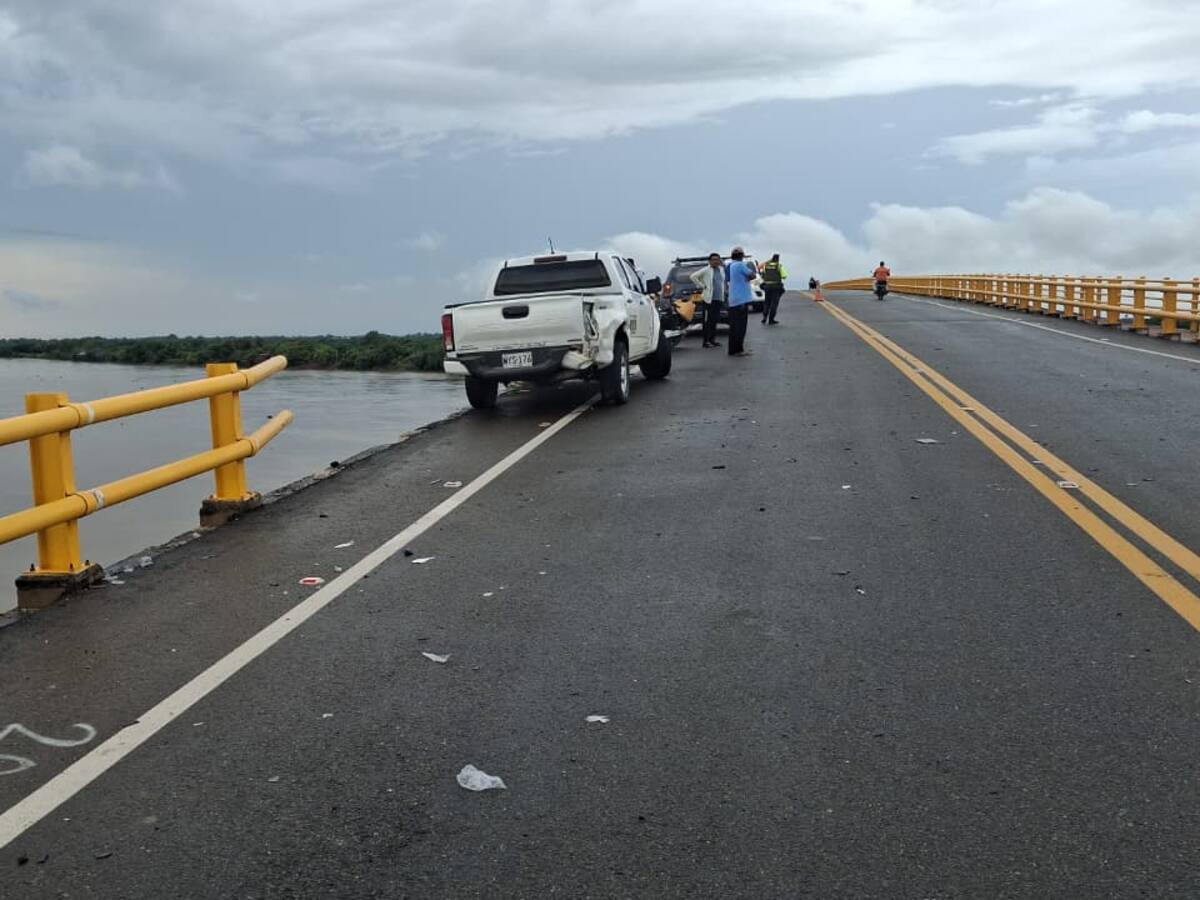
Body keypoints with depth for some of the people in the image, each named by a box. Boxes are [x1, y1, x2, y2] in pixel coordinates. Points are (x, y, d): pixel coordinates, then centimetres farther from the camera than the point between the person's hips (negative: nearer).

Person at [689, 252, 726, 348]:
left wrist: (723, 289, 14)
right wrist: (701, 286, -9)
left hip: (719, 298, 6)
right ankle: (706, 341, -3)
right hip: (709, 298, -6)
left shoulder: (722, 269, 12)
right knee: (708, 321, -6)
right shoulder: (705, 270, -7)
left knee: (715, 320, 10)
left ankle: (712, 339, 18)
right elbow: (693, 276, -9)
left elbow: (724, 280, 29)